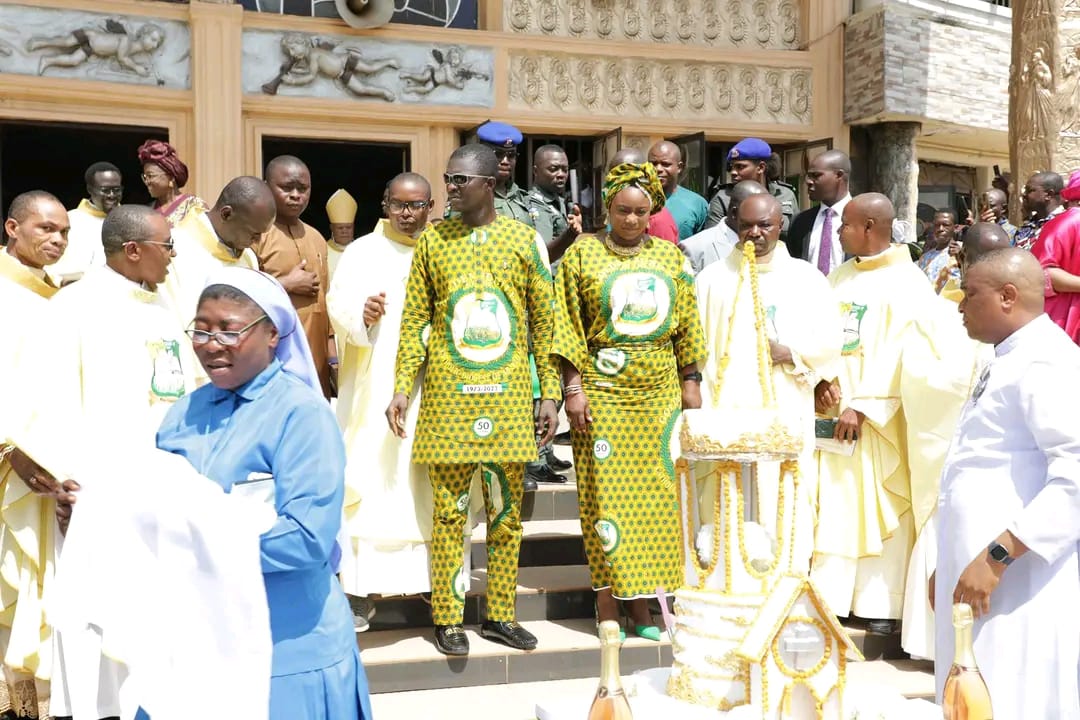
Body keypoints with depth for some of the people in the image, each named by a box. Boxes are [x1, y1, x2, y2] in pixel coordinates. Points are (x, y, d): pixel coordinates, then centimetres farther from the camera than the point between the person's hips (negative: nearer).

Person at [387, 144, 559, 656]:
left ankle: (499, 615, 19)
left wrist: (550, 394, 1)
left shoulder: (524, 239, 3)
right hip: (447, 397, -1)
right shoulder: (432, 240, 4)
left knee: (507, 510, 7)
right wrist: (401, 388, -4)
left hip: (508, 397, 1)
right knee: (450, 510, 2)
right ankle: (447, 619, 13)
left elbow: (543, 322, 4)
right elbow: (414, 320, 4)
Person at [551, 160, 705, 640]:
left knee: (654, 491, 3)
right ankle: (607, 603, 4)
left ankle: (640, 599, 11)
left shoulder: (670, 256, 10)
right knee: (606, 491, -3)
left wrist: (691, 380, 8)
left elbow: (687, 325, 13)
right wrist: (573, 387, -8)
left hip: (659, 389, 3)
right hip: (603, 389, -3)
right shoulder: (583, 254, 2)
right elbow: (568, 326, -2)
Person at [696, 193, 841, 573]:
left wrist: (789, 353, -10)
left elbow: (830, 343, 7)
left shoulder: (807, 279, 10)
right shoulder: (712, 279, 9)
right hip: (726, 414, 0)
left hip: (785, 417, 0)